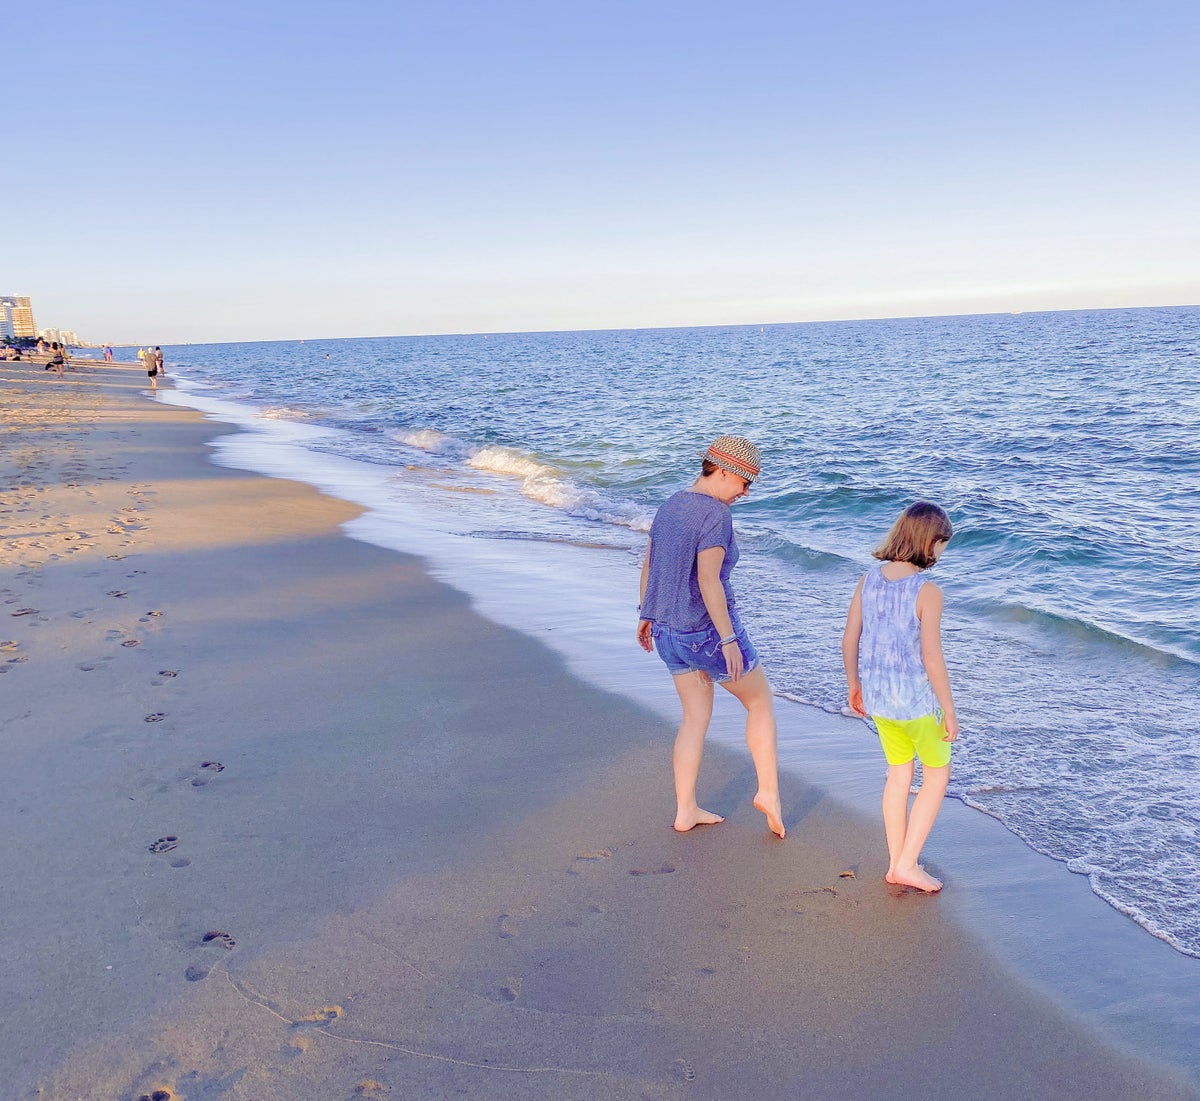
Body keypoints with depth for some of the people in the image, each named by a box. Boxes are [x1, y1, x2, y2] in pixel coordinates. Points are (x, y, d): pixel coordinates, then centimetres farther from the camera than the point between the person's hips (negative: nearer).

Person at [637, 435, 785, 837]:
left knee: (696, 718, 17)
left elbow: (647, 565, 14)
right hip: (709, 631, -8)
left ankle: (685, 812, 21)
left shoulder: (670, 505, 7)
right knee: (761, 701, 14)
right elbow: (708, 581, -25)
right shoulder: (716, 514, -19)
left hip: (668, 630, 8)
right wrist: (730, 640, -21)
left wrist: (646, 615, 24)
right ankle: (769, 792, 16)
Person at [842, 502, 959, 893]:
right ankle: (907, 865, 13)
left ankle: (896, 864, 28)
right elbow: (932, 659, -19)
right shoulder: (927, 592, -19)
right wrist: (949, 711, -8)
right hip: (917, 700, -6)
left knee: (898, 774, 20)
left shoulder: (869, 579, -2)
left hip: (877, 698, 6)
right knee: (937, 775, 14)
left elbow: (849, 641, 3)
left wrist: (854, 686, 17)